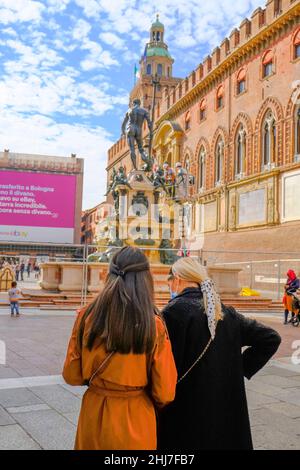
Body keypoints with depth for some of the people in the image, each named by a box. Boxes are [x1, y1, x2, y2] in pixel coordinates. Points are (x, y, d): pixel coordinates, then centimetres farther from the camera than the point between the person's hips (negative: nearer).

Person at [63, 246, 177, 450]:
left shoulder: (87, 316, -12)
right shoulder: (155, 326, -17)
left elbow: (71, 375, -1)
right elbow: (164, 393, -11)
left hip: (94, 415, 2)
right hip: (135, 421, -2)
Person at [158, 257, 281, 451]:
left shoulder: (175, 311, -15)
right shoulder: (225, 312, 4)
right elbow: (271, 338, 7)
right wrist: (242, 368, 5)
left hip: (185, 408, -5)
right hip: (227, 403, 6)